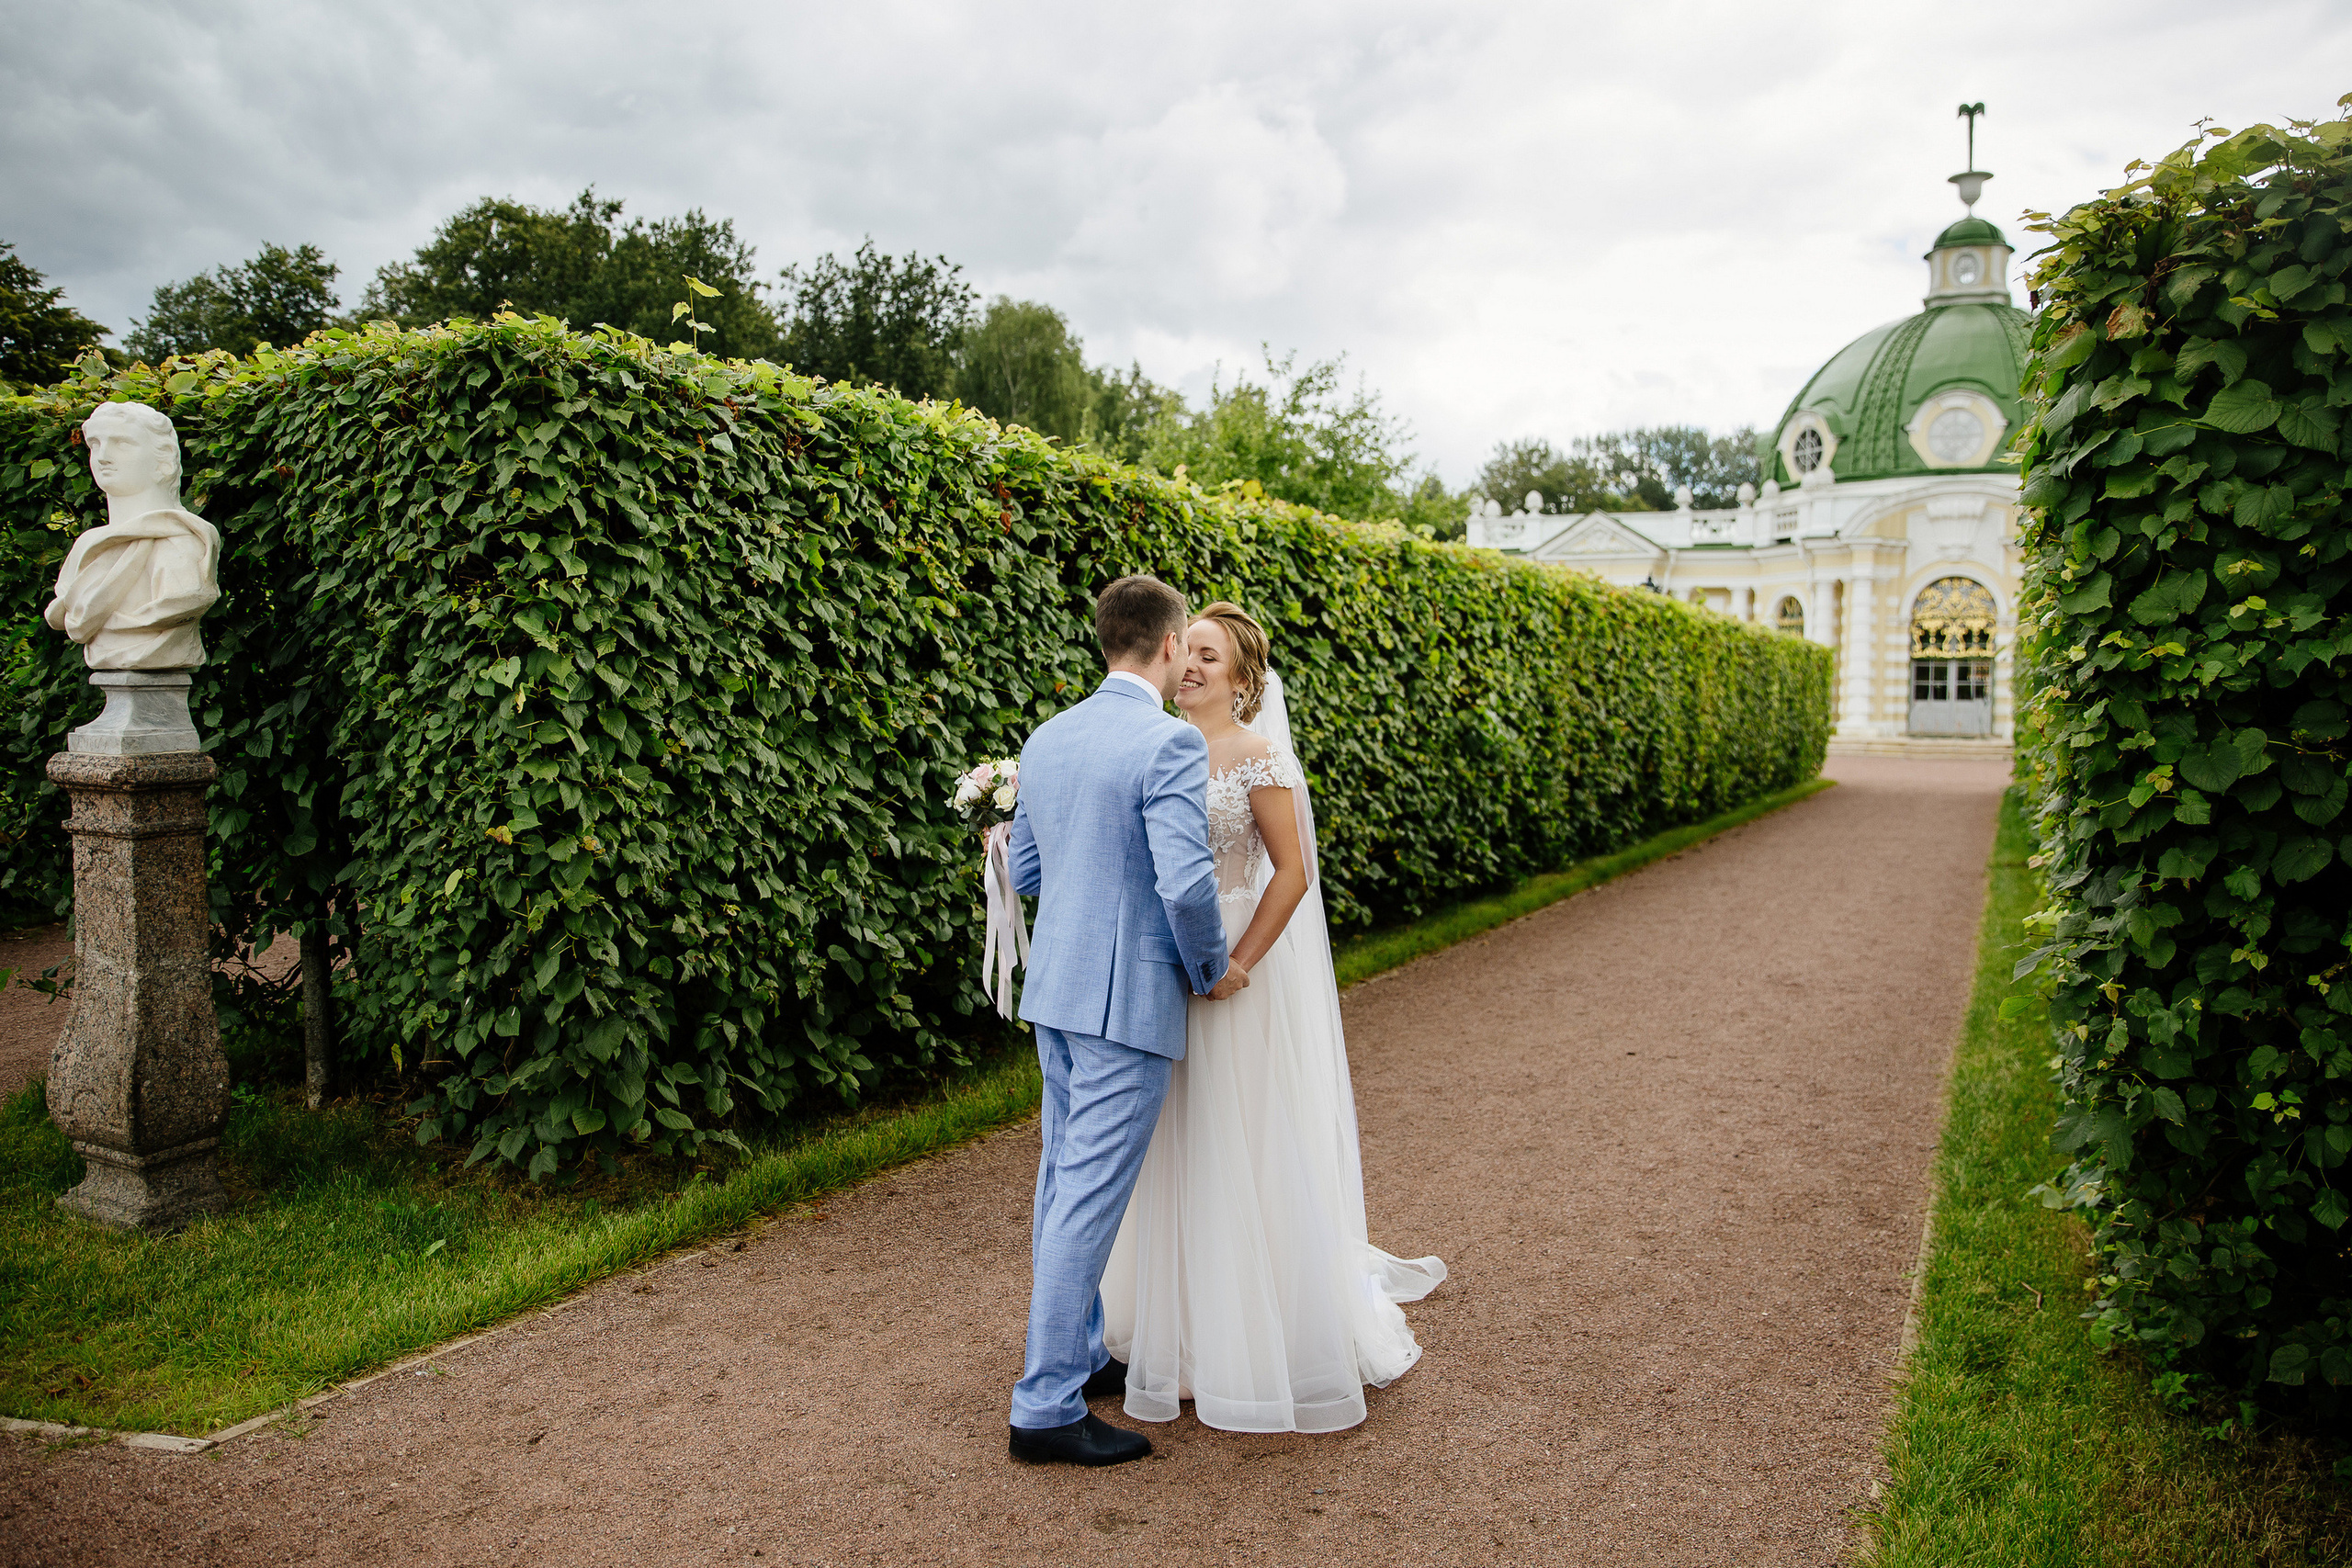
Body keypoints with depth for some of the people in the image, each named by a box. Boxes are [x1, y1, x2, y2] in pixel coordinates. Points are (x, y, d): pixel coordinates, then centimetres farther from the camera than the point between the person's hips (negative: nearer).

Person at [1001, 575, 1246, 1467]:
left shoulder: (1047, 739, 8)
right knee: (1090, 1197, -1)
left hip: (1055, 988, 9)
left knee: (1065, 1181, 18)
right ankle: (1046, 1408, 9)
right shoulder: (1171, 744, -16)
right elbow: (1187, 884, -23)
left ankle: (1077, 1357, 34)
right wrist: (1213, 967, -6)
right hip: (1130, 998, -8)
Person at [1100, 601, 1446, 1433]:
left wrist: (1237, 964, -20)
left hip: (1233, 966, -6)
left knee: (1242, 1153, 2)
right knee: (1174, 1155, 14)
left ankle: (1262, 1346, 19)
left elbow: (1292, 873, -13)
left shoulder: (1259, 756, -9)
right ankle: (1184, 1328, 31)